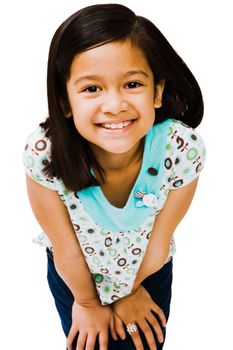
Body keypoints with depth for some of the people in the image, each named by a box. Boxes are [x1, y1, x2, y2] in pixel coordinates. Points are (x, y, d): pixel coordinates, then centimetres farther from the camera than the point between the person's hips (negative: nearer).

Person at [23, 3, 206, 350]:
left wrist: (131, 291, -2)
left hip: (149, 272, 1)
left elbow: (160, 240, -18)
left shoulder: (183, 148, -35)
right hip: (75, 278, 0)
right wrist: (88, 302, -4)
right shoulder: (44, 153, -37)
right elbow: (66, 249, -20)